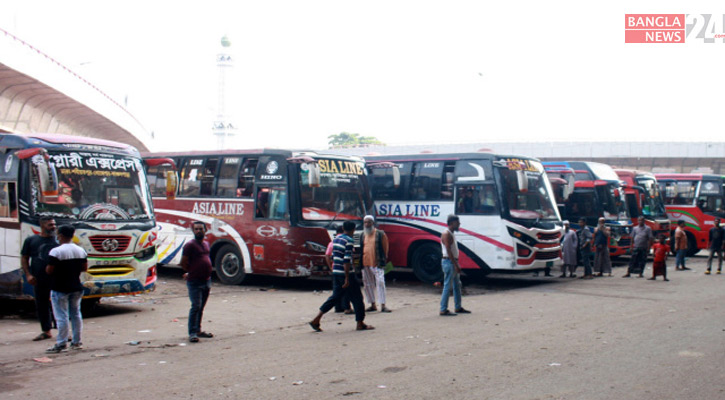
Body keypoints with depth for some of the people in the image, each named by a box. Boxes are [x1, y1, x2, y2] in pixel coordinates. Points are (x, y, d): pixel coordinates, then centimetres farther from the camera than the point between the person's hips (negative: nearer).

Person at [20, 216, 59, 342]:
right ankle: (46, 331, 20)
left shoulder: (58, 240, 7)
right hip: (39, 280, 1)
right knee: (41, 305, 8)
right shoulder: (31, 240, 7)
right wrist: (28, 275, -2)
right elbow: (24, 258, 9)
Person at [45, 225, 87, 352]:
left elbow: (49, 270, -16)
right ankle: (77, 342, 19)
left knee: (61, 316, -3)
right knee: (76, 314, 14)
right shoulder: (81, 250, 4)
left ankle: (61, 344, -1)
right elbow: (84, 268, 9)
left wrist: (47, 268, 5)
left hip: (60, 289, -6)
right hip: (76, 288, 6)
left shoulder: (56, 251, -16)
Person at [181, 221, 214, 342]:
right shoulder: (190, 245, -11)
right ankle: (192, 333, -8)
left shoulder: (206, 244, 13)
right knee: (196, 306, -12)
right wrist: (190, 273, 4)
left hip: (206, 281, 7)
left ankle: (198, 330, 23)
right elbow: (184, 263, -9)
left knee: (201, 307, 14)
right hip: (195, 282, -7)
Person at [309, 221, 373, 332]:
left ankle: (316, 319, 6)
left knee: (335, 296, 13)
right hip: (346, 273, -8)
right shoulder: (349, 241, -13)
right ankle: (360, 324, 9)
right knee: (356, 298, 4)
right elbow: (347, 260, -19)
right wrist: (347, 278, -19)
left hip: (336, 272, 8)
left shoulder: (336, 239, 12)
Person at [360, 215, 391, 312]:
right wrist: (361, 263, 14)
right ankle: (373, 305, 20)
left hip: (377, 263, -6)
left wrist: (383, 261, -3)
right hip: (366, 263, 6)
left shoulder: (380, 234, -1)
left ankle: (383, 305, -12)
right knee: (367, 284, 9)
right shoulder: (363, 235, 15)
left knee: (380, 282, -13)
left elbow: (385, 248, 0)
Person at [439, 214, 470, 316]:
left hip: (453, 262, 10)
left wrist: (457, 264, 18)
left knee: (457, 285, 15)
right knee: (448, 286, -8)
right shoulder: (446, 234, -15)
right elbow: (448, 251, -21)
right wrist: (456, 265, -23)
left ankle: (458, 307, 23)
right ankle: (443, 310, -6)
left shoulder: (452, 233, 16)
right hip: (448, 262, -10)